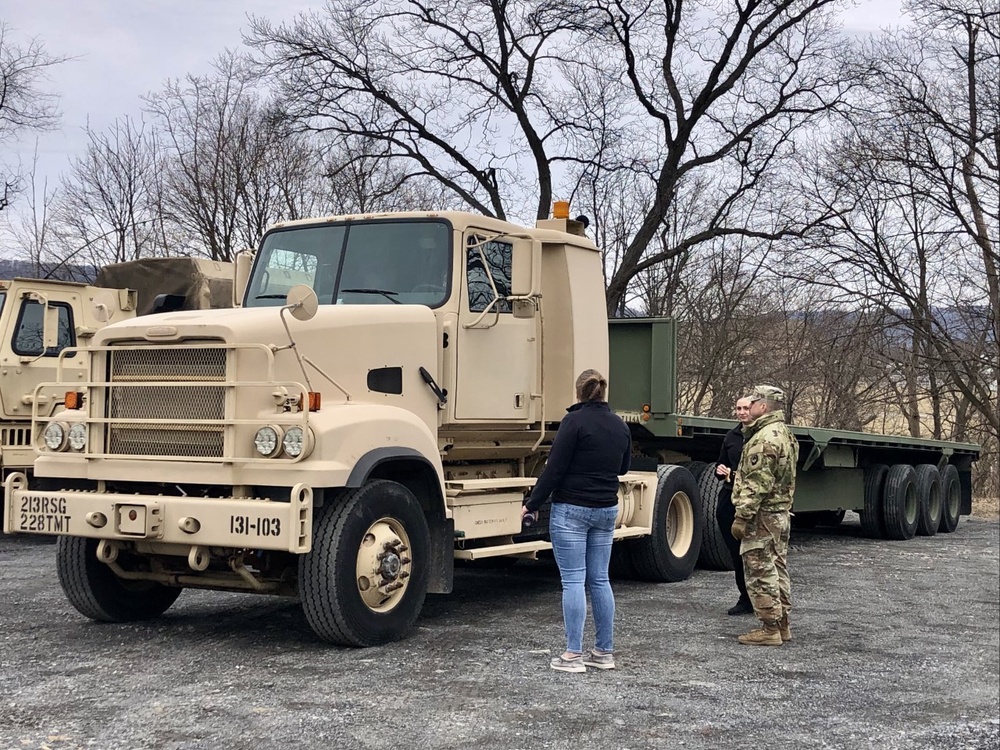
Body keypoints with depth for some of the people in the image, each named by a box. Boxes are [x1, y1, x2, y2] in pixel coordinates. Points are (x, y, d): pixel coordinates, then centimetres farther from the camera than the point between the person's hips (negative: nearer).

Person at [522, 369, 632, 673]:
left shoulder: (575, 421, -12)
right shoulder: (620, 425, 8)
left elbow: (554, 468, -14)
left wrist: (533, 504, -6)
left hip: (571, 510, -6)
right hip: (606, 510, 6)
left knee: (573, 580, -4)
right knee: (599, 579, 12)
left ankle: (573, 655, -4)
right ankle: (604, 652, 16)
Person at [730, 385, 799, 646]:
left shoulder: (764, 439, -19)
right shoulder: (784, 435, 15)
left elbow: (757, 485, -24)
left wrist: (741, 517, -22)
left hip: (762, 516, -10)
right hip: (781, 512, 10)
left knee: (760, 571, -5)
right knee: (776, 569, 15)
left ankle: (769, 629, -3)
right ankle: (781, 625, 21)